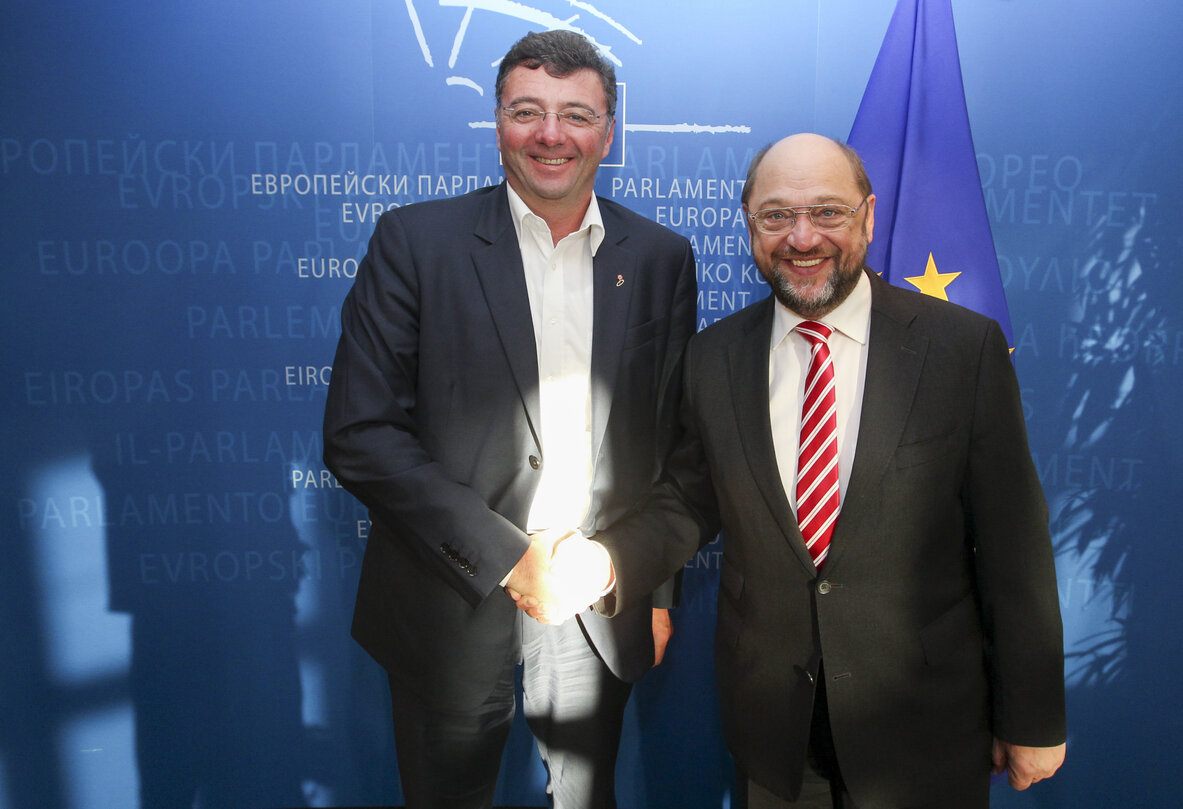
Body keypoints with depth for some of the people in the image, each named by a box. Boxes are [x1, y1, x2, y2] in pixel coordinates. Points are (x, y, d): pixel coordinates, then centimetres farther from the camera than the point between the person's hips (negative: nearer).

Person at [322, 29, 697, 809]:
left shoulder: (662, 258, 1)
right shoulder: (416, 240, -8)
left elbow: (677, 441, 7)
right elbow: (359, 435, -12)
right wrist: (505, 554, -15)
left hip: (602, 603, 3)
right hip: (454, 606, -2)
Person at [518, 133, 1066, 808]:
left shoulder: (966, 345, -11)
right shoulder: (713, 358, -4)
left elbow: (1013, 542, -8)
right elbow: (690, 500, 2)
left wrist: (1033, 719, -3)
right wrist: (600, 562, -19)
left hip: (925, 727, -1)